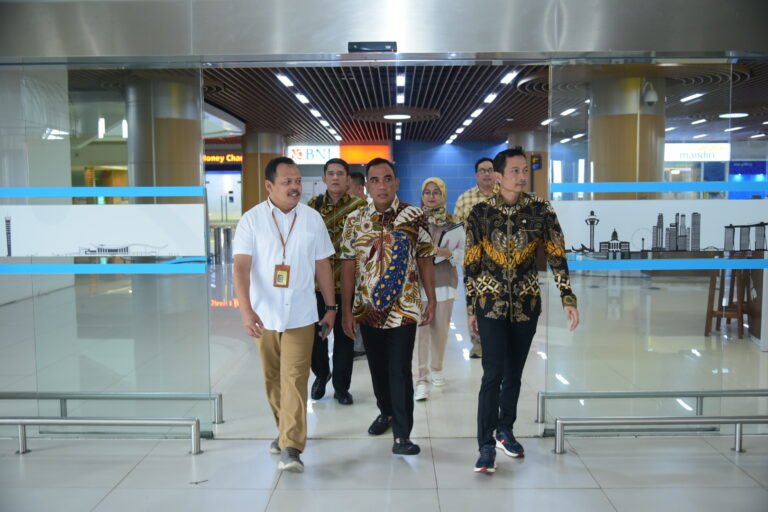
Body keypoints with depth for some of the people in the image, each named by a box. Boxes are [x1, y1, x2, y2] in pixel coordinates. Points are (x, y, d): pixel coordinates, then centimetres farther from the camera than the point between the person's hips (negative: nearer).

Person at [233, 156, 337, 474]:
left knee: (294, 379, -5)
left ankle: (291, 447, -3)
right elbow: (241, 267, -12)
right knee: (272, 378, 14)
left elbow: (323, 266, 6)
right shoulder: (251, 220, -6)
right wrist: (246, 310, -23)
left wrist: (331, 307, 7)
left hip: (300, 314, -1)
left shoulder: (313, 219, 0)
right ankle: (286, 431, 33)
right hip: (264, 314, 1)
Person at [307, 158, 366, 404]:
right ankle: (321, 374, 35)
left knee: (344, 335, 7)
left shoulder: (360, 207, -2)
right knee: (315, 333, 8)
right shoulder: (313, 205, 5)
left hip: (347, 282, -2)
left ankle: (341, 385, 23)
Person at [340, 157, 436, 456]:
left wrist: (431, 301, 0)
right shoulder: (354, 221, -1)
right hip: (368, 310, 3)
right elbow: (348, 267, 1)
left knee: (400, 372, -2)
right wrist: (346, 311, -1)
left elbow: (425, 261, 1)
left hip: (404, 310, -3)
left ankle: (402, 435, 7)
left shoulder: (415, 217, -4)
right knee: (378, 368, 18)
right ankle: (386, 412, 41)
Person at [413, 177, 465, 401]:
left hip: (444, 281, 2)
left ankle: (436, 369, 32)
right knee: (420, 329, -7)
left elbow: (464, 253, 5)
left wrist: (449, 253, -13)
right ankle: (421, 379, -4)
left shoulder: (454, 223, 4)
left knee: (440, 329, 11)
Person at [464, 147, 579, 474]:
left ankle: (505, 431, 31)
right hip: (491, 303, -2)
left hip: (526, 303, 2)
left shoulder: (541, 211, -3)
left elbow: (557, 257, -4)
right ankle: (486, 446, -1)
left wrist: (568, 299, -13)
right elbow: (470, 265, 0)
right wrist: (471, 308, 1)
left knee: (514, 372, 12)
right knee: (493, 373, -9)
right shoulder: (480, 213, -5)